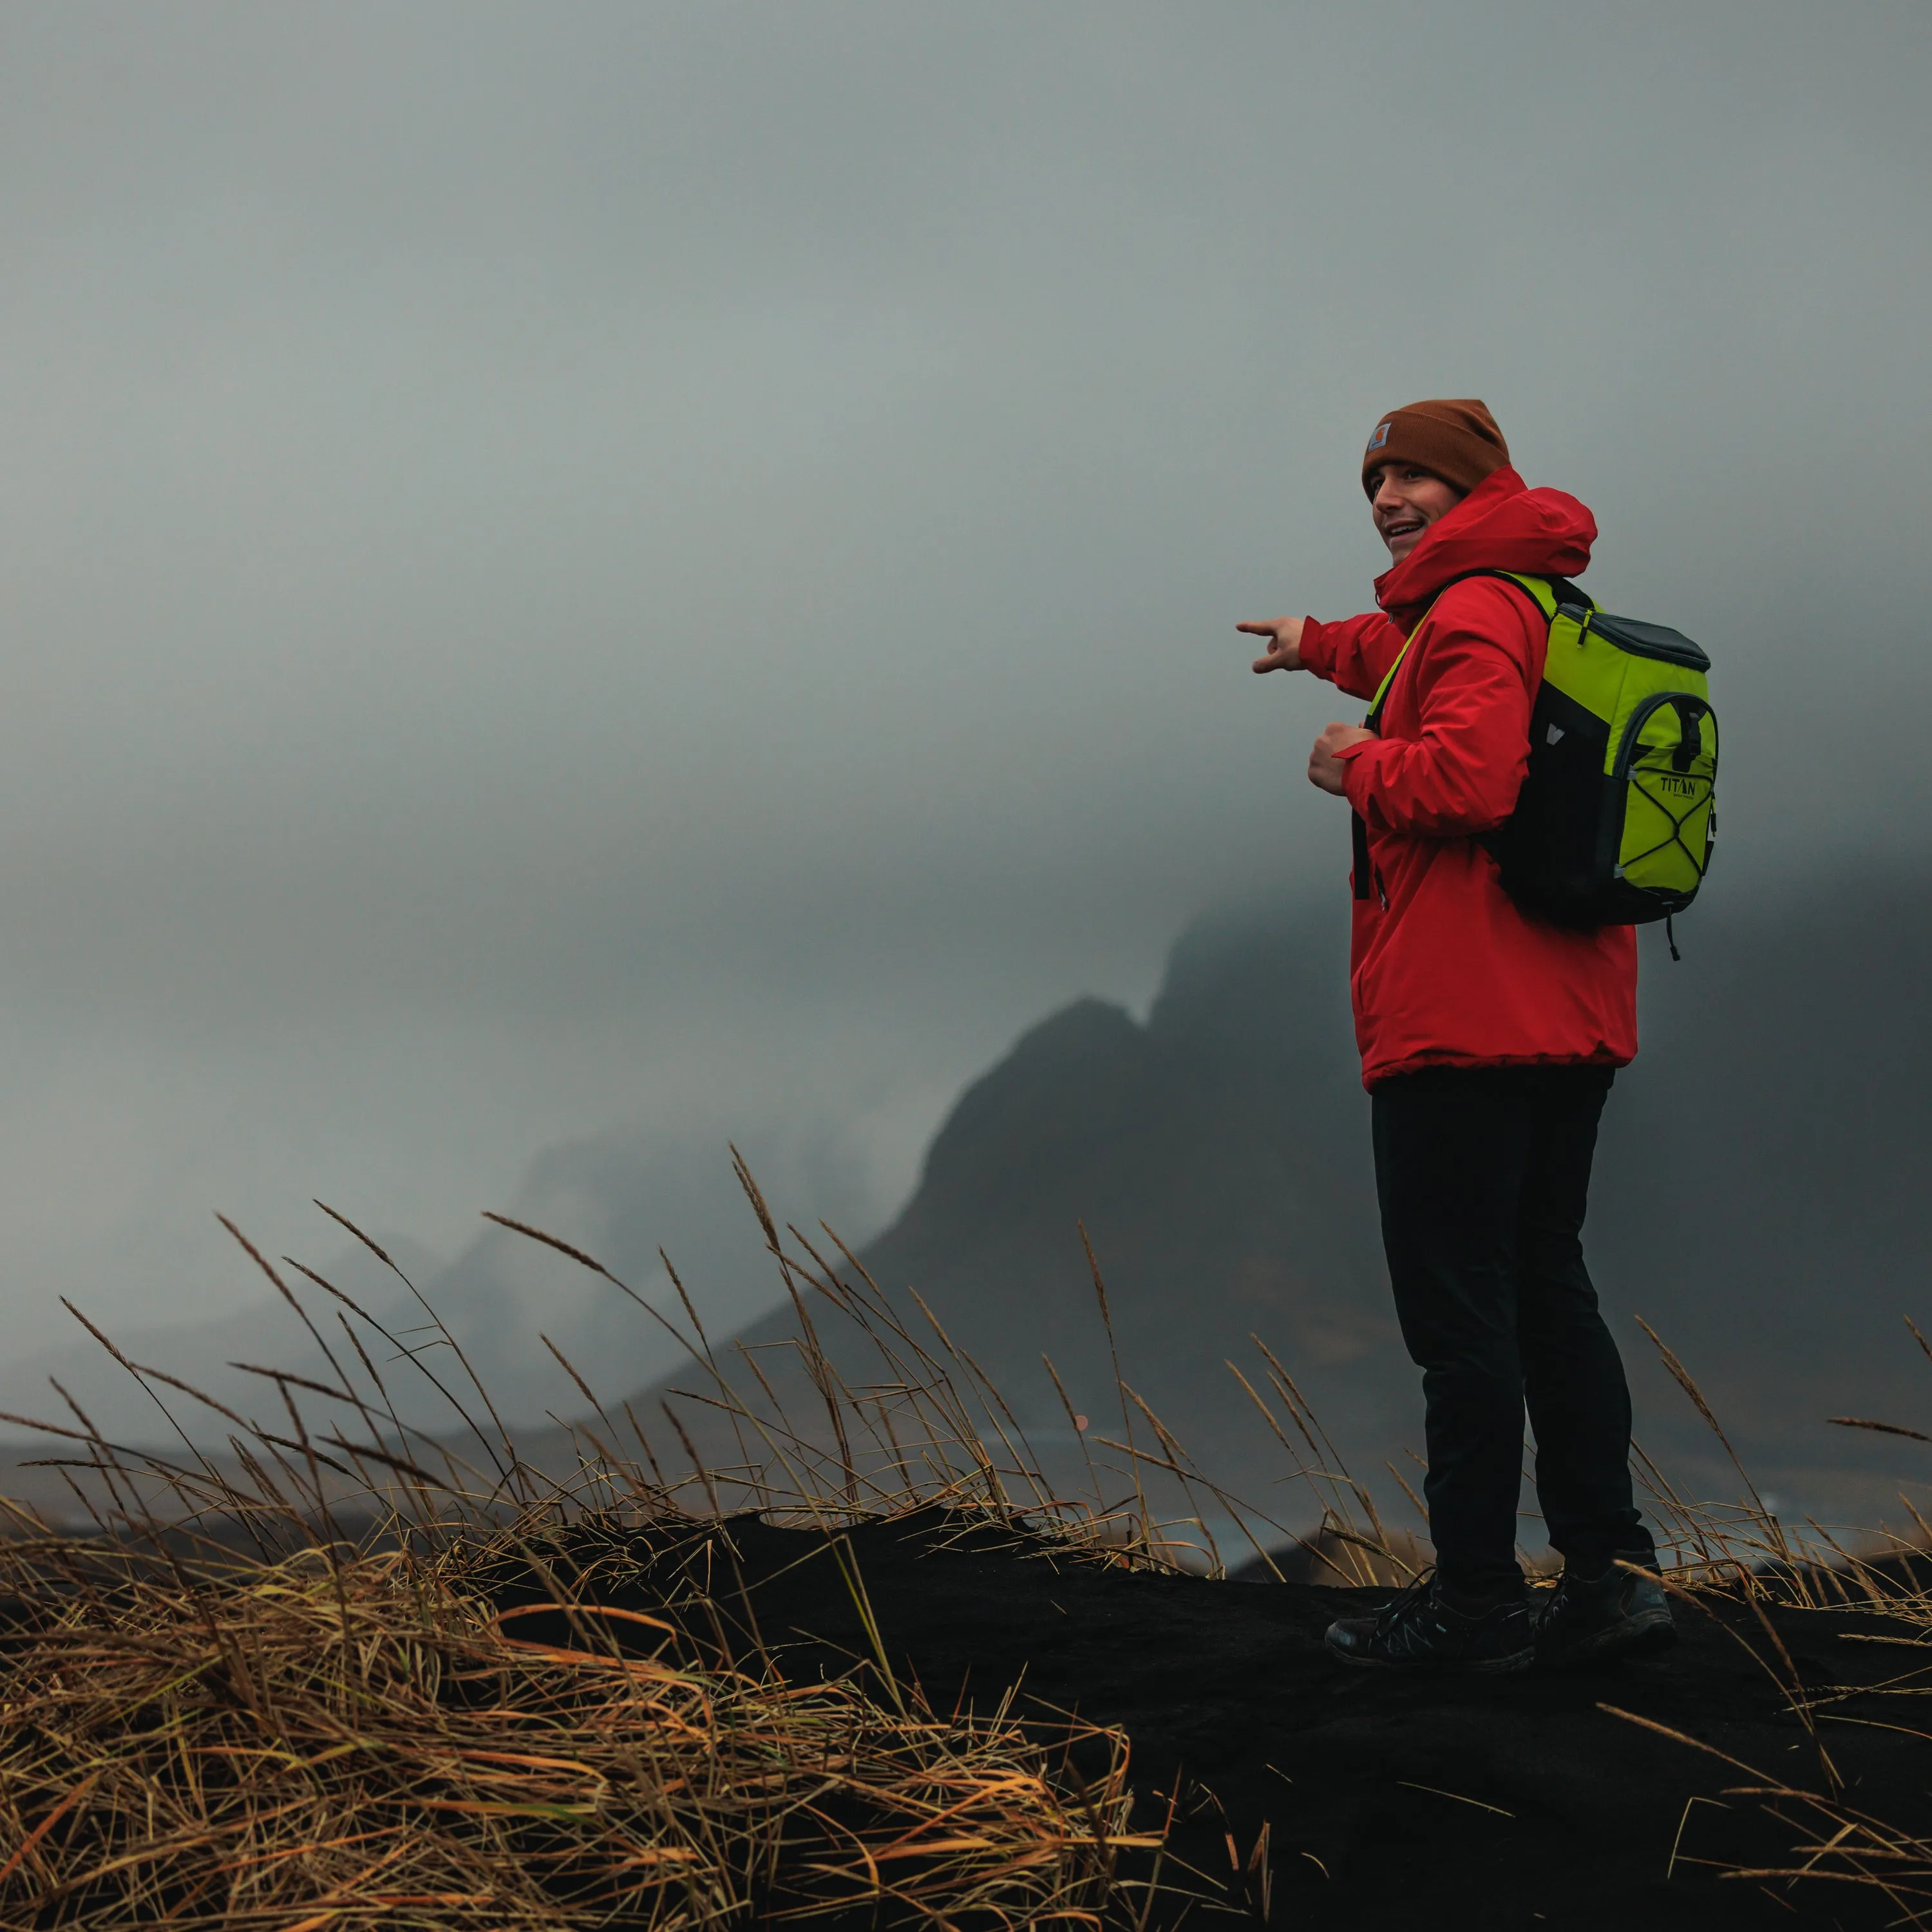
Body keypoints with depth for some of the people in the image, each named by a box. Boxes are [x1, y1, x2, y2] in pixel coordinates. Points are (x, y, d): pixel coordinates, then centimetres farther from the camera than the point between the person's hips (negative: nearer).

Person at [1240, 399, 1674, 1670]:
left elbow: (1467, 778, -29)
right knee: (1547, 1287, 13)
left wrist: (1358, 766, -11)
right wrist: (1327, 648, 51)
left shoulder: (1475, 612, -13)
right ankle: (1613, 1573, 12)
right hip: (1571, 1024, 10)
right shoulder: (1547, 612, 19)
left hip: (1460, 1028, -10)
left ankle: (1478, 1600, -2)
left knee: (1458, 1307, -5)